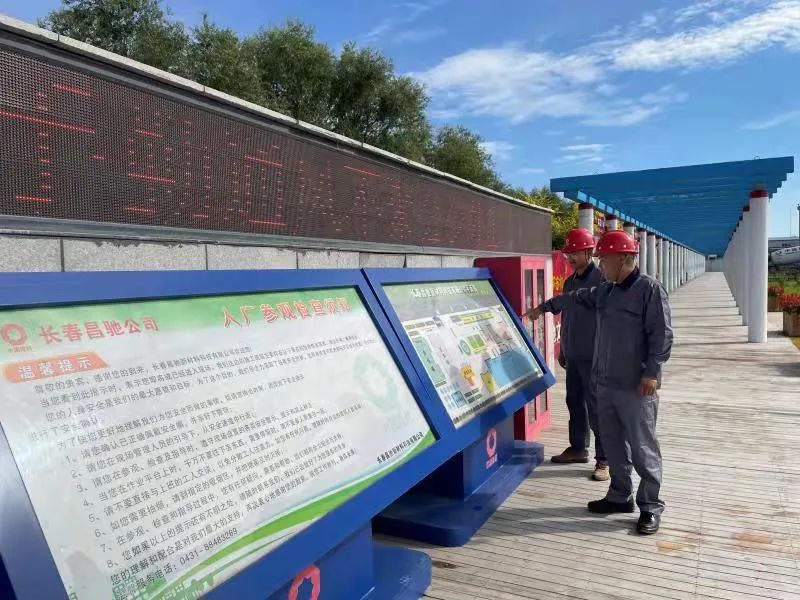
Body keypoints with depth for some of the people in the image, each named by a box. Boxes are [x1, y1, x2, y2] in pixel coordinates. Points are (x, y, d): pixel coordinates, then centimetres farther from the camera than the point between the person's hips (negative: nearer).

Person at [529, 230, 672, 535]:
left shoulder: (650, 289, -11)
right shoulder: (605, 290, 12)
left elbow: (662, 334, -14)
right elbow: (576, 298, 29)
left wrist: (652, 372, -19)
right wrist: (545, 306, 38)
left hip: (636, 386, -8)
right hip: (605, 382, 8)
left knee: (643, 449, 0)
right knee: (613, 443, 15)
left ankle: (650, 507, 13)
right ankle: (620, 496, 29)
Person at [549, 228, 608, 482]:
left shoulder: (601, 280, -12)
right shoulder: (569, 282, 12)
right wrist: (563, 350, 20)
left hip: (594, 356, -7)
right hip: (573, 355, 7)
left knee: (596, 407, -2)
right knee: (575, 402, 15)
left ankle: (604, 459, 7)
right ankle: (578, 448, 29)